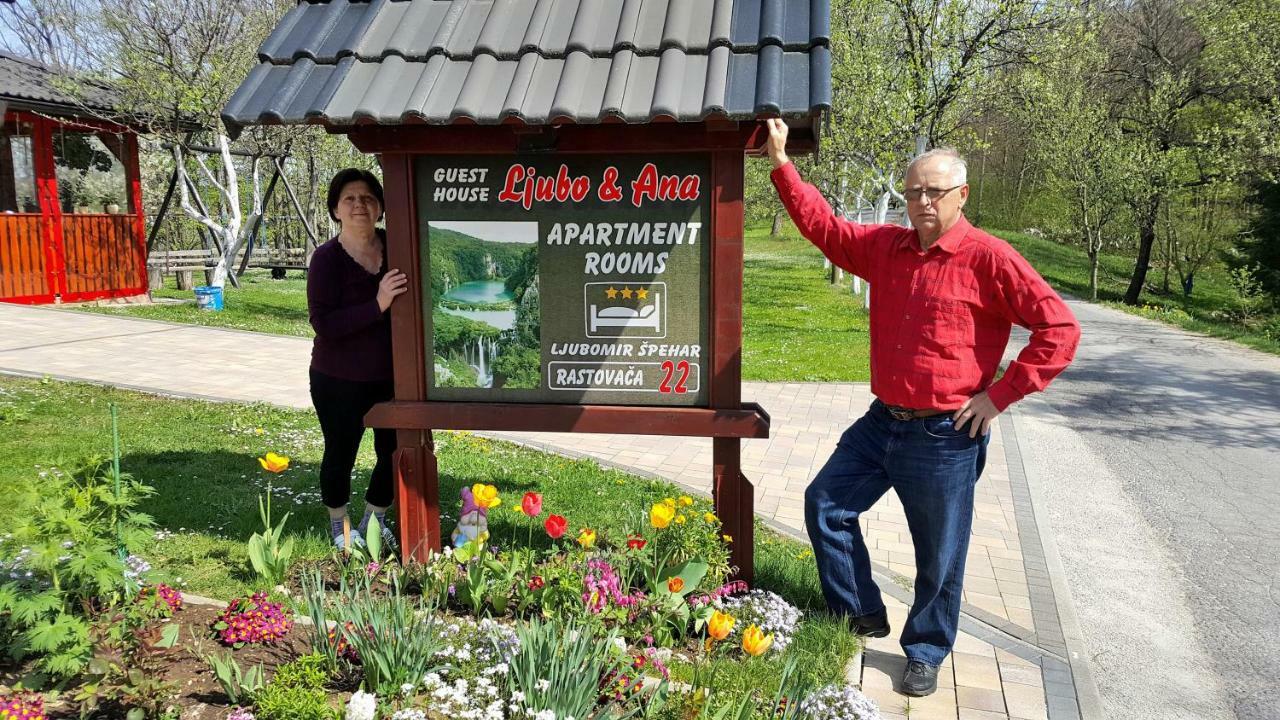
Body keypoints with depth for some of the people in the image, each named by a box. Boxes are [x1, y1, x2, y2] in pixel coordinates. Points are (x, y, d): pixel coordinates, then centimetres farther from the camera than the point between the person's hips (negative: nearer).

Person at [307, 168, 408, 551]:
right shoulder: (327, 258, -13)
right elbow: (323, 323, -20)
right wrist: (377, 305, -31)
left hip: (392, 376, 3)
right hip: (340, 380, -3)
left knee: (395, 453, 10)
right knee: (341, 453, 13)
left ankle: (374, 520, 36)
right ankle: (340, 525, 38)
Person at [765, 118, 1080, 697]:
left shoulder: (988, 259, -13)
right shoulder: (886, 246, 6)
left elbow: (1060, 329, -14)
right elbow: (823, 226, 13)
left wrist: (999, 395, -14)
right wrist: (782, 163, 6)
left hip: (946, 437, -6)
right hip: (882, 421, 6)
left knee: (939, 556, 8)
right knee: (825, 505, 12)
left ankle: (925, 654, 30)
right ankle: (863, 615, 29)